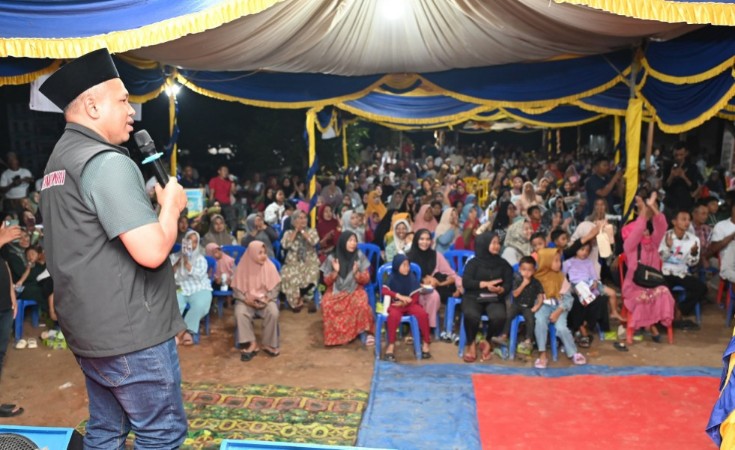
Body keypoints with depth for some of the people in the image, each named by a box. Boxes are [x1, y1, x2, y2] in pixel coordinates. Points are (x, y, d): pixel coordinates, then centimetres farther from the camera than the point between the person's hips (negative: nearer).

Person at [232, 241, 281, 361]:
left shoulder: (270, 266, -4)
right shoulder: (242, 267, -6)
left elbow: (275, 287, -1)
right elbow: (237, 288, -2)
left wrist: (267, 299, -17)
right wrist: (247, 299, -18)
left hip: (266, 299, 0)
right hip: (246, 300, 0)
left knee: (273, 312, -31)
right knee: (240, 313, -32)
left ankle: (268, 344, -12)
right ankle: (251, 344, -20)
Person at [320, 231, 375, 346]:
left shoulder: (360, 256, -3)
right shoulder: (332, 258, -3)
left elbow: (366, 279, -1)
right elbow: (327, 281, 2)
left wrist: (356, 273, -20)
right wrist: (335, 272, -17)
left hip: (355, 290, -1)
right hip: (335, 290, 1)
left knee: (362, 304, -33)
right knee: (327, 304, -31)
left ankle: (369, 332, -13)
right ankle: (334, 335, -11)